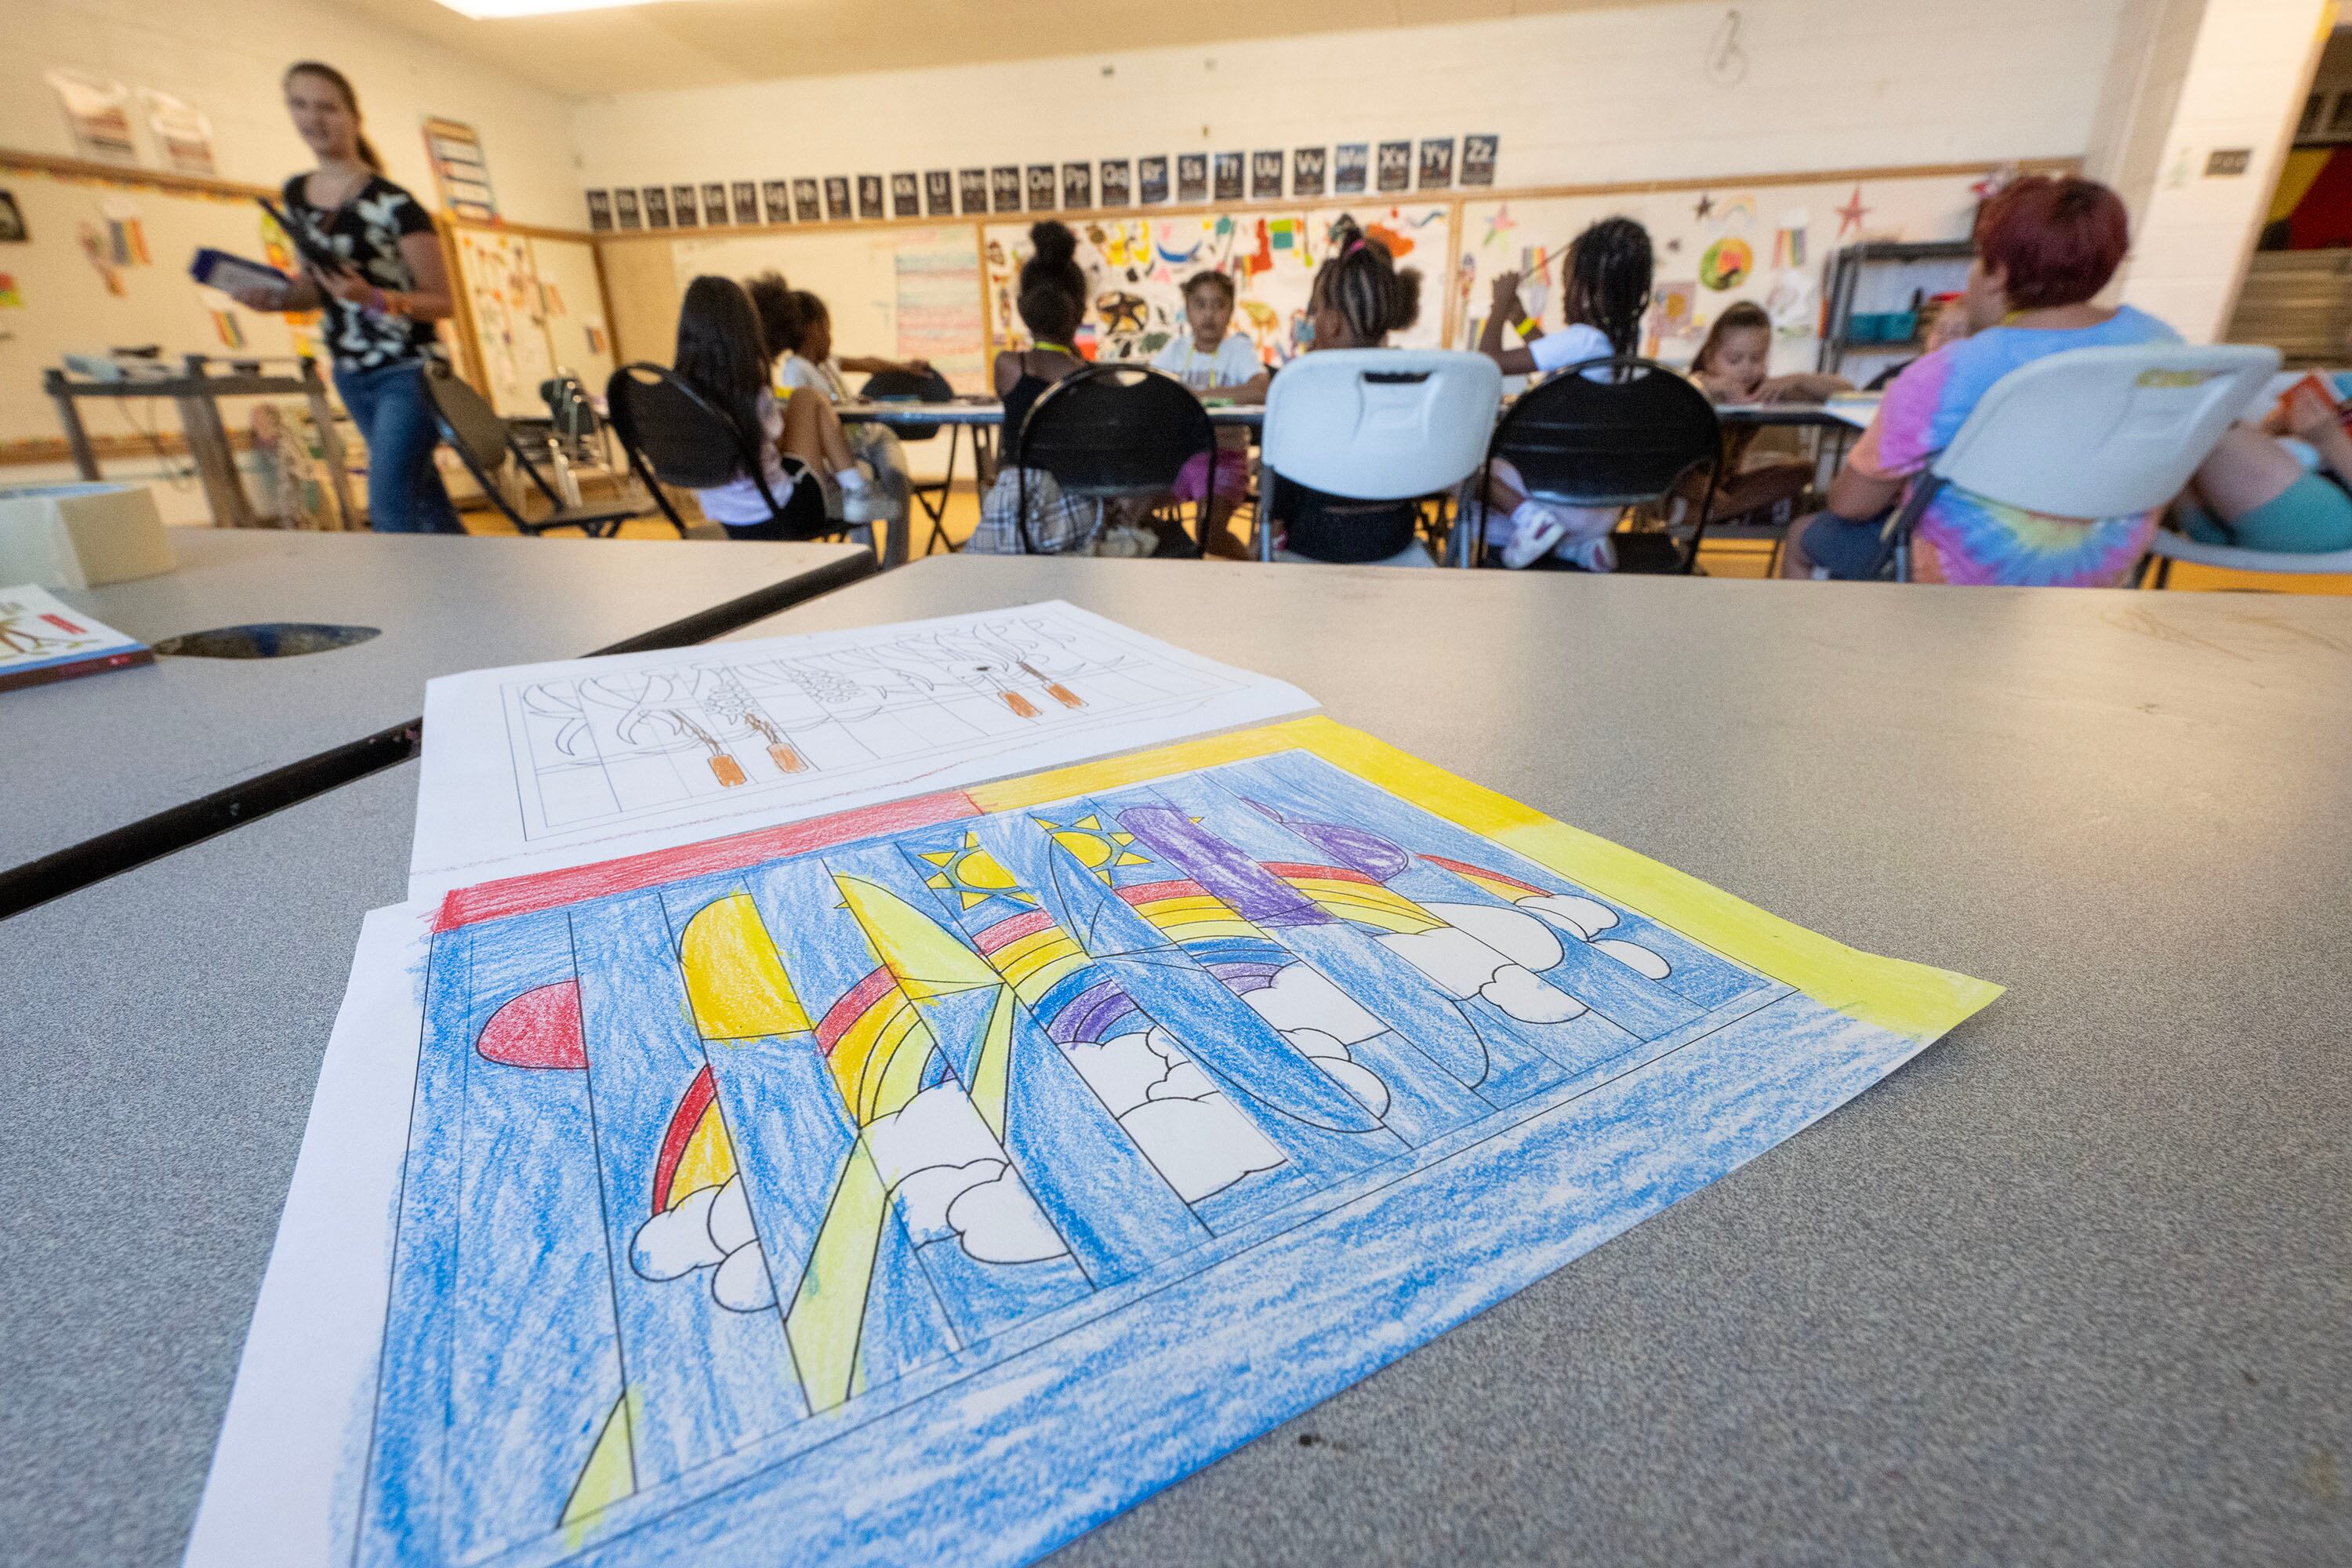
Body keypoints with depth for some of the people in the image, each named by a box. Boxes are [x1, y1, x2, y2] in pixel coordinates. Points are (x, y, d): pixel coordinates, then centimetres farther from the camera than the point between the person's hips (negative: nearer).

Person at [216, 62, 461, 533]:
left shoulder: (394, 204, -10)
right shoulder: (295, 195, 10)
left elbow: (442, 301, -11)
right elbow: (319, 287, 18)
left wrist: (373, 298, -27)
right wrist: (275, 297, -2)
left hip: (408, 372, -7)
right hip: (350, 376, 7)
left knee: (389, 504, -15)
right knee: (426, 502, 12)